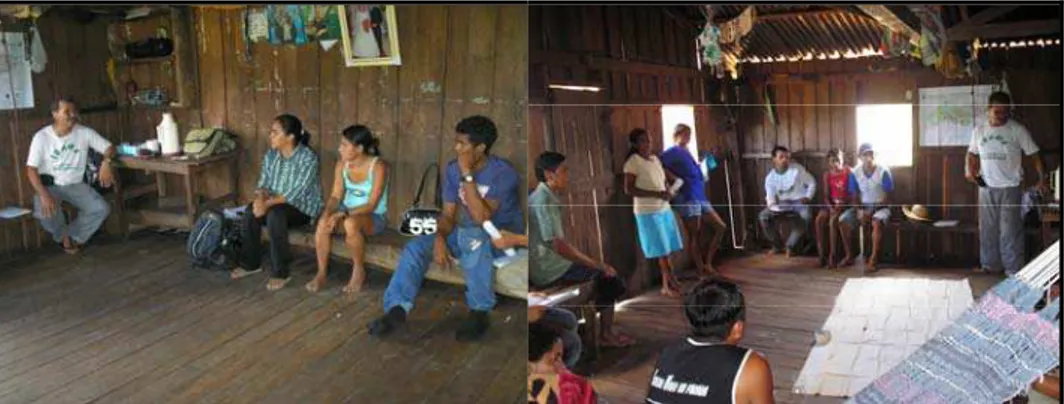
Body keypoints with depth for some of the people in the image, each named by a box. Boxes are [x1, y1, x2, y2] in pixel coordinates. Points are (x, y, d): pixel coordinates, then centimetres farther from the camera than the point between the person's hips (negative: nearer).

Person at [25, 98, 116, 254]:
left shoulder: (84, 132, -7)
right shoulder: (42, 136, -13)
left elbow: (109, 147, -3)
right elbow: (31, 169, -15)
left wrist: (106, 161, -29)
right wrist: (43, 194, -31)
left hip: (76, 184, 2)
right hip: (50, 185, -2)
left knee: (102, 209, -21)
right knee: (44, 212, -32)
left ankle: (72, 235, 4)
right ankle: (63, 235, 4)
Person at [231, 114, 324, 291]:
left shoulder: (308, 158, -19)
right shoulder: (271, 154, 2)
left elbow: (296, 193, -26)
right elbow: (262, 183, 2)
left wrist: (268, 203, -34)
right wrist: (260, 198, -22)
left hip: (303, 208, -6)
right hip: (275, 204, 6)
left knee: (275, 213, -35)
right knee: (251, 211, -23)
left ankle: (280, 273, -26)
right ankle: (251, 263, -5)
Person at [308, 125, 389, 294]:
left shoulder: (378, 166, -20)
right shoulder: (342, 164, -3)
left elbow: (371, 205, -22)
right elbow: (336, 196, -3)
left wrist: (343, 214, -32)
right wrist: (327, 214, -24)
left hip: (373, 217, -5)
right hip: (347, 212, 5)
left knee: (350, 223, -38)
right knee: (323, 223, -28)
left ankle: (359, 270, -16)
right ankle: (321, 273, -13)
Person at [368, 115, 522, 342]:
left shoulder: (503, 173, -21)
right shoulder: (453, 169, -1)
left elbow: (481, 217, -31)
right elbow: (448, 214, -1)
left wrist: (467, 175, -31)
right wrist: (440, 238, -22)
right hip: (467, 235, 6)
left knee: (472, 236, -40)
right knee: (415, 247, -15)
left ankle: (480, 312, -28)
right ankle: (397, 308, -18)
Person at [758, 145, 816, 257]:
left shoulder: (797, 169, -7)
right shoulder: (770, 177, -2)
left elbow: (812, 183, 0)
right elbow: (770, 198, -8)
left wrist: (808, 197, -15)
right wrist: (773, 206, -31)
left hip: (799, 202, -2)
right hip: (782, 204, 2)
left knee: (805, 218, -35)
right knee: (763, 216, -21)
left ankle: (790, 246, -13)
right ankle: (776, 244, -1)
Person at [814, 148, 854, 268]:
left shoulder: (849, 172, -3)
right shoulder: (827, 174, 8)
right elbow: (826, 195, 5)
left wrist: (842, 203, -19)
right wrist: (830, 206, -14)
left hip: (845, 204, -4)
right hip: (831, 204, 4)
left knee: (833, 220, -31)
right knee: (819, 219, -25)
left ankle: (831, 255, -24)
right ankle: (821, 255, -23)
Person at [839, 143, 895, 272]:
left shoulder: (883, 171, -12)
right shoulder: (855, 173, -3)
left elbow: (888, 197, -11)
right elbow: (855, 196, 1)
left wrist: (872, 211, -20)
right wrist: (859, 211, -18)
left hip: (881, 206, -4)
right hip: (862, 206, 4)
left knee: (877, 222, -37)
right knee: (843, 220, -21)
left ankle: (874, 258, -30)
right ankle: (849, 255, -8)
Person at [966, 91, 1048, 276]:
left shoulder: (1017, 130, -7)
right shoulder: (979, 130, 5)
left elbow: (1033, 155, -6)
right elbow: (971, 154, 17)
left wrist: (1042, 178, -14)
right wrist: (969, 169, -1)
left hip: (1010, 187, -4)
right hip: (986, 187, 4)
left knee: (1010, 230, -3)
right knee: (988, 228, 11)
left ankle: (1013, 269, 4)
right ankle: (989, 265, 22)